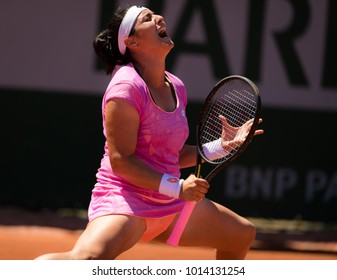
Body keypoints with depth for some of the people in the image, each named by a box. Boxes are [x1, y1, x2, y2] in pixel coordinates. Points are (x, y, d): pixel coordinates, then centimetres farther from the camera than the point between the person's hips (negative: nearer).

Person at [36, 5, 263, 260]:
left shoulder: (177, 88, 10)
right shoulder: (127, 87, -16)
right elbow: (121, 160, -19)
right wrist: (177, 187, -22)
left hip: (171, 205, 9)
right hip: (124, 199, -9)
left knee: (243, 234, 19)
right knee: (88, 258, -39)